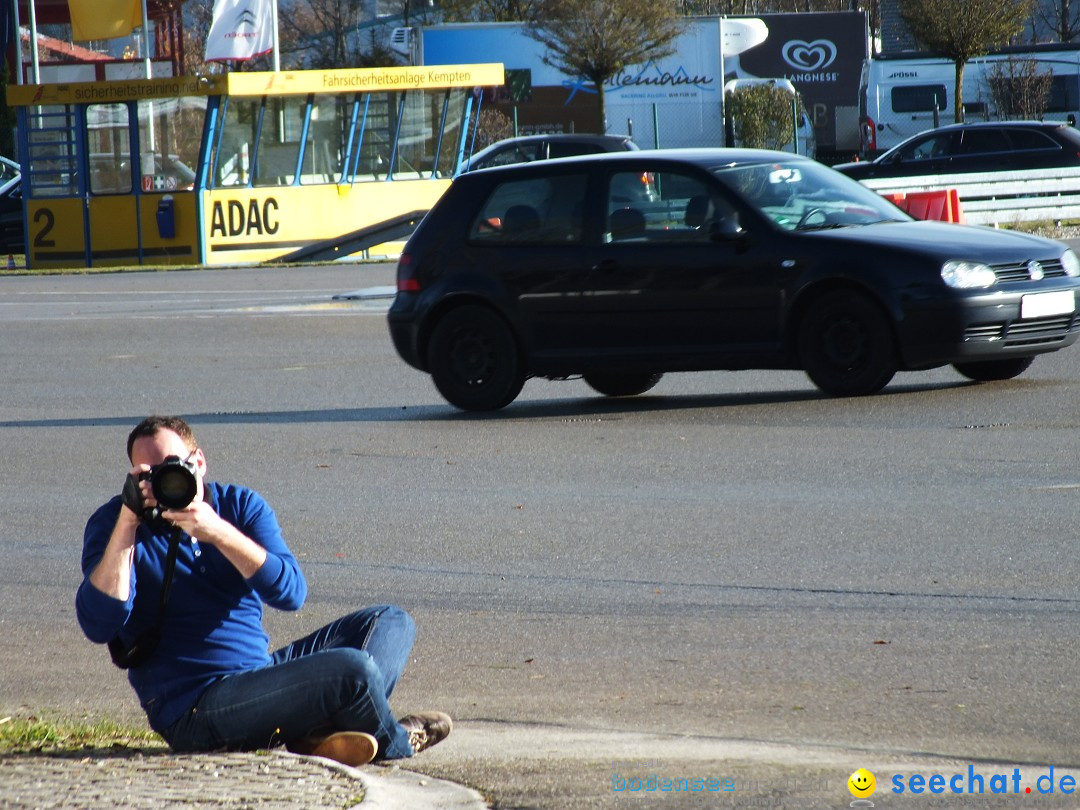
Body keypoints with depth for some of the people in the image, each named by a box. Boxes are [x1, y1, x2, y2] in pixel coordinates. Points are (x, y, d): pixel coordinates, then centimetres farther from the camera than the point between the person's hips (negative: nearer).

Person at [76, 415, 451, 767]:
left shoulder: (240, 505, 6)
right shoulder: (112, 524, -4)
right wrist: (126, 524, -23)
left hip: (262, 671, 7)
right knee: (352, 669, -25)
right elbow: (98, 625, -20)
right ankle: (393, 741, 8)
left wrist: (219, 533, -23)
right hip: (194, 711, -7)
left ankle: (322, 732, -20)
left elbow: (291, 592, -10)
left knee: (389, 622, 6)